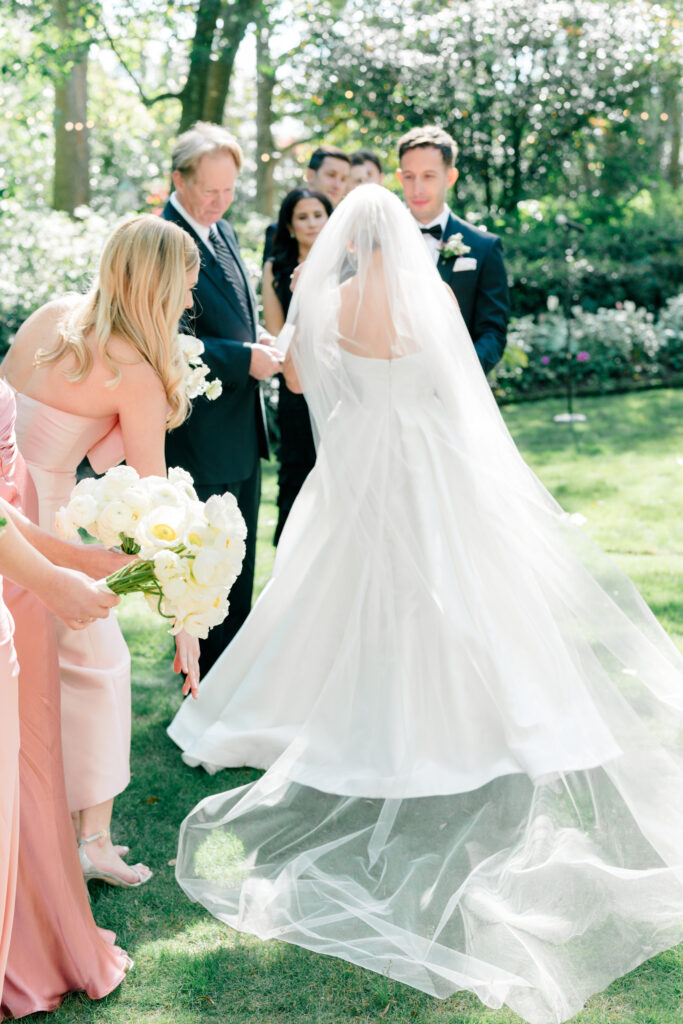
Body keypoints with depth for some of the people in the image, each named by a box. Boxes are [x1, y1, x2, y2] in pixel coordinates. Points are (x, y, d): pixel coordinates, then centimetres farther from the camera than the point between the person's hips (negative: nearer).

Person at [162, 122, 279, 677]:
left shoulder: (223, 230, 11)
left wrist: (260, 339, 1)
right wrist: (244, 358, -24)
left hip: (243, 423, 9)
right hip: (203, 432, -9)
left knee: (240, 559, 20)